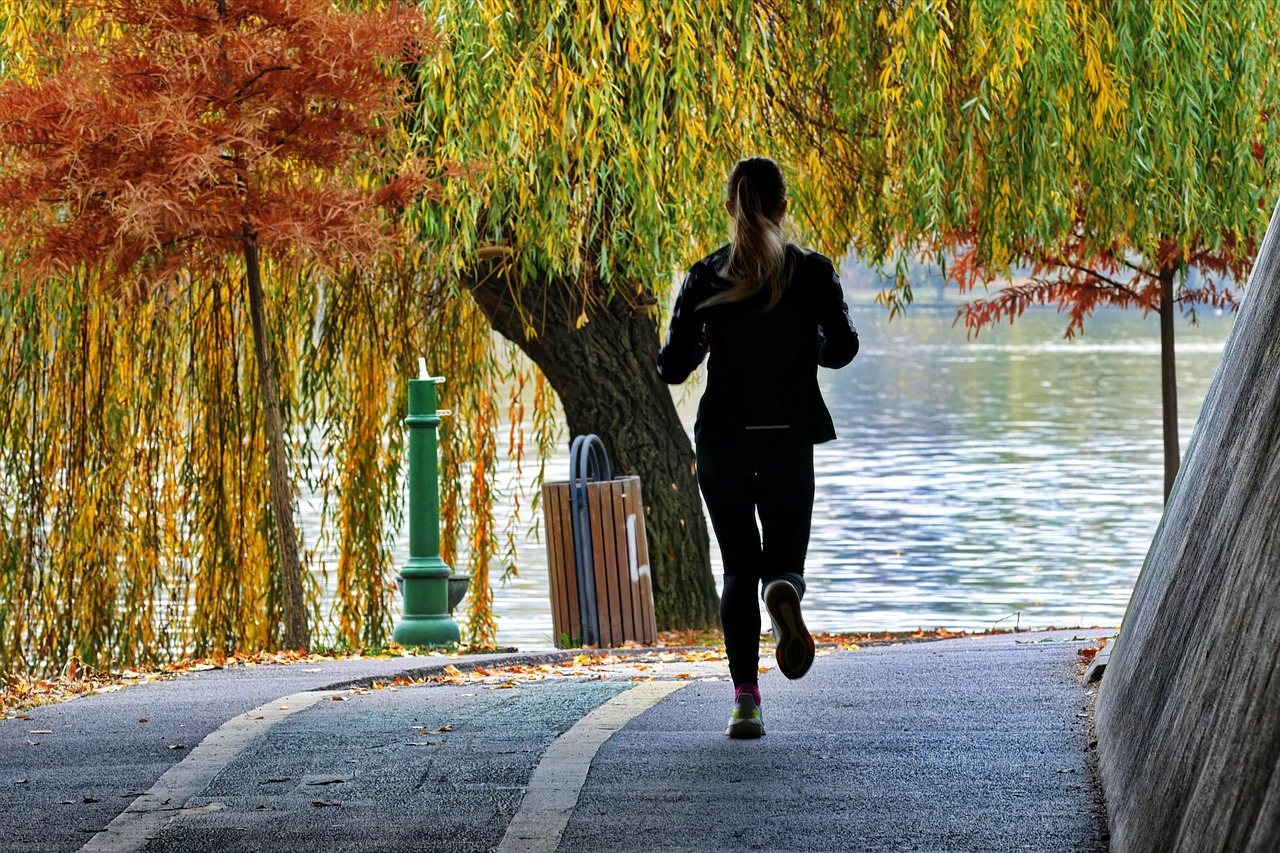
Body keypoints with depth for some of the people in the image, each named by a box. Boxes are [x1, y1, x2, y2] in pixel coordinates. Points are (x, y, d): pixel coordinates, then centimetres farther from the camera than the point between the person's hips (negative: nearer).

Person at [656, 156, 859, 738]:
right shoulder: (813, 273, -4)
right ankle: (784, 591, -25)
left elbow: (672, 367, -5)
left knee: (738, 567, 11)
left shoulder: (706, 277, -4)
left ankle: (745, 697, -2)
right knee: (784, 554, 14)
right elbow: (842, 347, -6)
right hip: (789, 440, 0)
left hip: (722, 439, 0)